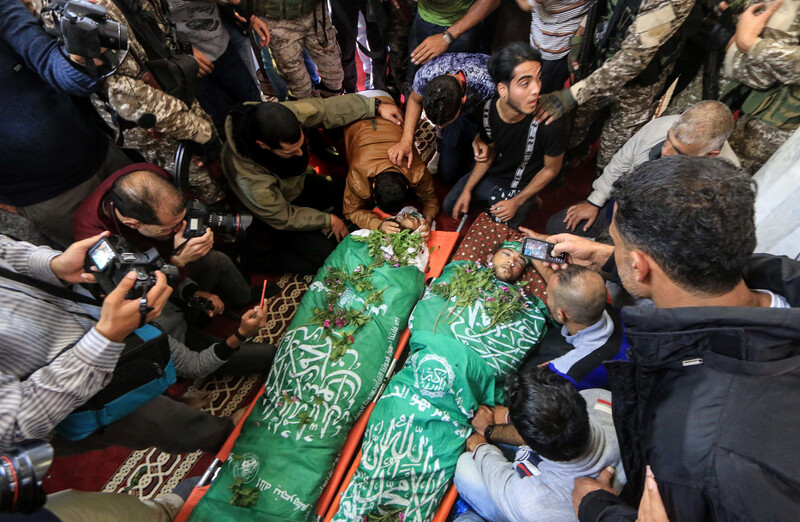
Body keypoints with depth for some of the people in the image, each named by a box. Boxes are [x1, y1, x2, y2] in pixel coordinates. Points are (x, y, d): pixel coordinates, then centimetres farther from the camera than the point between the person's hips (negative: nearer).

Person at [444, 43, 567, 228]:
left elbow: (551, 169, -15)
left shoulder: (550, 123, -34)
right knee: (450, 207, 13)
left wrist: (516, 202, -14)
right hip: (489, 175, 5)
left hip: (518, 188, -4)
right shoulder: (488, 108, -21)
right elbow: (490, 151, -2)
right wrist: (468, 189, -4)